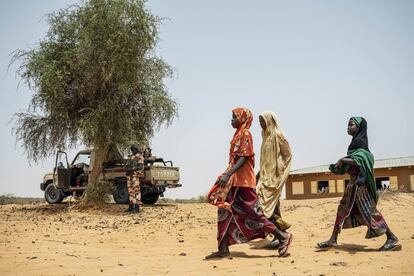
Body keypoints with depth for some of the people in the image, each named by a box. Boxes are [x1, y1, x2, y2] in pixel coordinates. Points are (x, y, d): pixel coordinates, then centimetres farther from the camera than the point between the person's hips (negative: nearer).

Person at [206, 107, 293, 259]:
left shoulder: (245, 134, -9)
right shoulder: (238, 135, 18)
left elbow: (243, 158, -19)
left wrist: (228, 175, -26)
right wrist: (228, 175, 20)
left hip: (243, 181, -9)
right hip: (235, 181, 9)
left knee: (253, 214, -8)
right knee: (225, 212, 5)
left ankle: (283, 237, 2)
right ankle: (223, 249, 7)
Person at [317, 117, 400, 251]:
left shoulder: (360, 141, -12)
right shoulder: (355, 141, 15)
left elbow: (360, 160, -23)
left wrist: (343, 160, -17)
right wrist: (337, 167, 15)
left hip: (360, 182, -10)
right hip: (354, 181, 10)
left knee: (368, 210, -7)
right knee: (343, 209, 9)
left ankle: (392, 238, 0)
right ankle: (333, 240, 13)